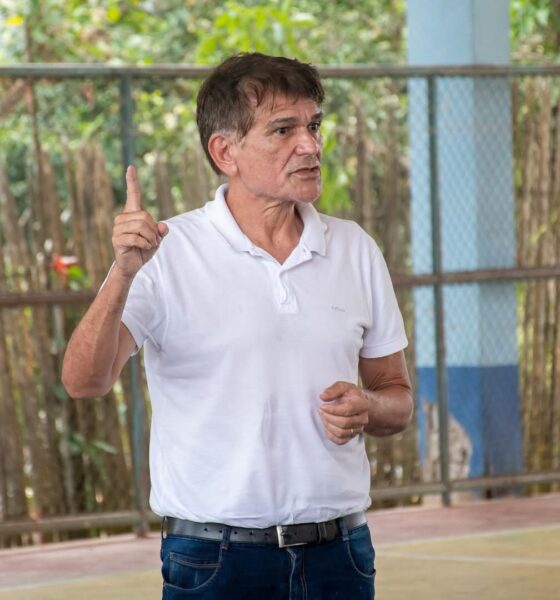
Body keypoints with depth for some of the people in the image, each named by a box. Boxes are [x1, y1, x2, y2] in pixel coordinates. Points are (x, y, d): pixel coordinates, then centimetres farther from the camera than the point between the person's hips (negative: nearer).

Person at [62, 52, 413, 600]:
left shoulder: (356, 250, 7)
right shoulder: (164, 253, -5)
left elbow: (398, 399, 15)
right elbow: (83, 382, -16)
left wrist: (367, 408, -8)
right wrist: (122, 276, -30)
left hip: (339, 553, 4)